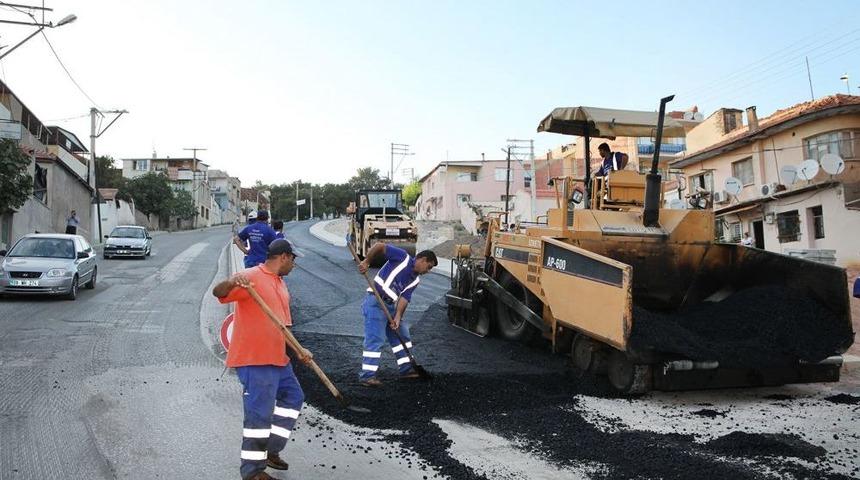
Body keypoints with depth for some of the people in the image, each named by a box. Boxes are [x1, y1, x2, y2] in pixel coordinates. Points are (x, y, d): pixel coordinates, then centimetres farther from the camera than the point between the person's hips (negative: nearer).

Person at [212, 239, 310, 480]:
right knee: (260, 413, -5)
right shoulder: (251, 277, -12)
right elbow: (218, 292, -27)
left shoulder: (280, 285, 17)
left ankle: (270, 450, 30)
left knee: (293, 397, 19)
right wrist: (231, 283, -49)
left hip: (277, 358, 10)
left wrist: (298, 350, 14)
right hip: (253, 360, -10)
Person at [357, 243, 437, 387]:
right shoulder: (403, 257, -9)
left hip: (390, 305, 9)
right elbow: (379, 246, -12)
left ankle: (406, 369, 25)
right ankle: (367, 375, -8)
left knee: (402, 335, 14)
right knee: (375, 339, -12)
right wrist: (366, 262, -15)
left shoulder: (415, 280, 11)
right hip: (375, 302, -9)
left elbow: (404, 298, 1)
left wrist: (398, 317, -13)